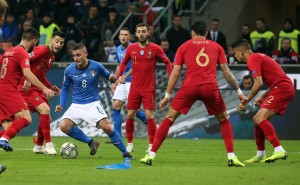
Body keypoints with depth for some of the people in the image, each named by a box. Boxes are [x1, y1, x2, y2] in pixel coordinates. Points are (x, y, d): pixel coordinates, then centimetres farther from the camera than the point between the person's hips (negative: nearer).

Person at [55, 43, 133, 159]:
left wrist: (112, 78, -16)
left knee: (107, 127, -21)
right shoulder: (69, 70, -4)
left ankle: (125, 153, -5)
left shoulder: (96, 66, -8)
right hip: (76, 106, 2)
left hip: (93, 104, -2)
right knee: (64, 126, -20)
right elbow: (65, 88, 12)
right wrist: (61, 105, 1)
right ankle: (91, 142, -2)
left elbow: (108, 76, 9)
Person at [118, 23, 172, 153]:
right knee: (130, 116, 1)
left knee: (149, 116, -9)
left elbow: (167, 62, 3)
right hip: (134, 88, 3)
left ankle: (152, 145, -1)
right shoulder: (131, 48, 3)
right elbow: (124, 62, 18)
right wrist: (120, 75, 2)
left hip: (149, 88, -3)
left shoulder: (155, 49, -5)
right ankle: (129, 143, 15)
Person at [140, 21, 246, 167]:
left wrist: (167, 96, 14)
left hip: (189, 86, 0)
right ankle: (231, 157, 5)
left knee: (169, 118, 10)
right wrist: (239, 91, 21)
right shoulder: (216, 46, 19)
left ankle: (151, 155, 5)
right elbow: (226, 71, 15)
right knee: (224, 120, 19)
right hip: (210, 87, 0)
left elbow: (175, 73, 11)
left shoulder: (184, 46, 17)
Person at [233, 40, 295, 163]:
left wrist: (247, 100, -9)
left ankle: (279, 150, -29)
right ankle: (260, 155, 21)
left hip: (282, 88, -10)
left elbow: (259, 83, -18)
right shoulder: (258, 57, 23)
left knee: (260, 118, -20)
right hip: (286, 88, 10)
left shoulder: (253, 59, -8)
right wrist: (263, 96, 18)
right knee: (257, 119, 14)